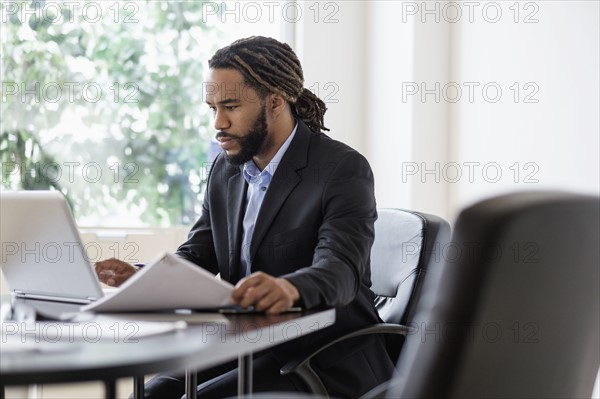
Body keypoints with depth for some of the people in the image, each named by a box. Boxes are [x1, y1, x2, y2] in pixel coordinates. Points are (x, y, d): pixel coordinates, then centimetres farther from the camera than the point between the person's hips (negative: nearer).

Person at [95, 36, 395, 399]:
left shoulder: (343, 169, -13)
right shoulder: (226, 170, 10)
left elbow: (339, 271, -27)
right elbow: (197, 257, 9)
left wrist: (290, 288, -50)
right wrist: (140, 276, -13)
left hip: (328, 363, -6)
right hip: (245, 347, 6)